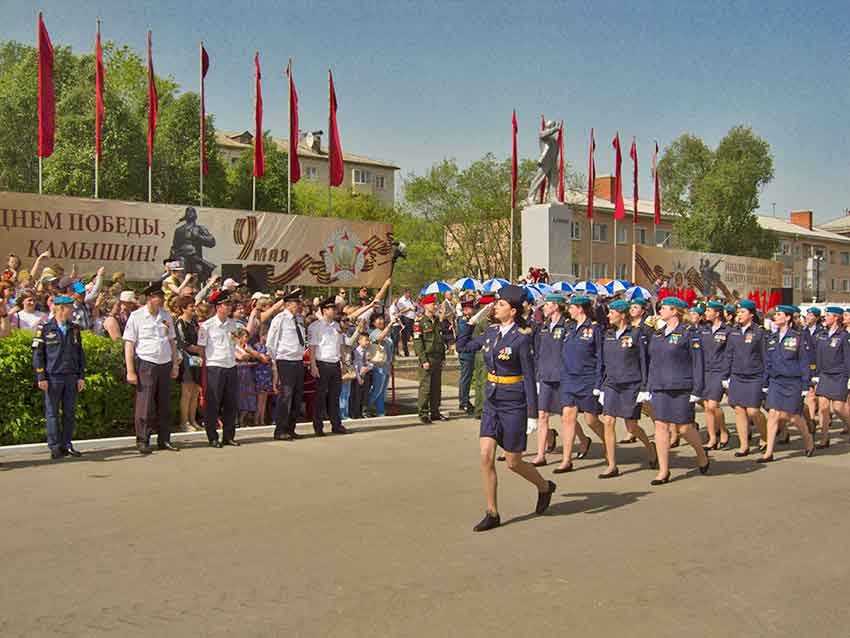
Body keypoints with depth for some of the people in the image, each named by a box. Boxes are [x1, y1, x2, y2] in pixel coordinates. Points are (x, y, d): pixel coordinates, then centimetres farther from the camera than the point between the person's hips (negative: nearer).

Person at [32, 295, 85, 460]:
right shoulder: (45, 329, -1)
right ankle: (55, 447, 4)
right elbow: (37, 354, -1)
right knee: (52, 413, 0)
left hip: (71, 377, 4)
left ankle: (67, 444, 14)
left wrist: (81, 376, 9)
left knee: (70, 413, 6)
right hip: (52, 377, -4)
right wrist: (41, 377, -8)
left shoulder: (75, 329, 12)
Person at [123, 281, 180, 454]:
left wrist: (175, 364, 13)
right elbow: (129, 344, -6)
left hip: (165, 364, 5)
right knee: (145, 405, -3)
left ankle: (164, 440, 17)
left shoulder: (166, 316, 11)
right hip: (146, 364, -5)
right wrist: (130, 371, -11)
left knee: (164, 405, 9)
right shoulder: (136, 316, -4)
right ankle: (142, 441, 6)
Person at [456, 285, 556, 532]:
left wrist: (533, 415, -15)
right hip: (492, 402, 6)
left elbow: (529, 378, -14)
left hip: (514, 404, -6)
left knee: (513, 463, 6)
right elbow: (463, 346, 15)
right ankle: (492, 514, 9)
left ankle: (544, 487, 35)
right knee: (485, 457, -2)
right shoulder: (492, 332, 5)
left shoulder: (522, 337, -15)